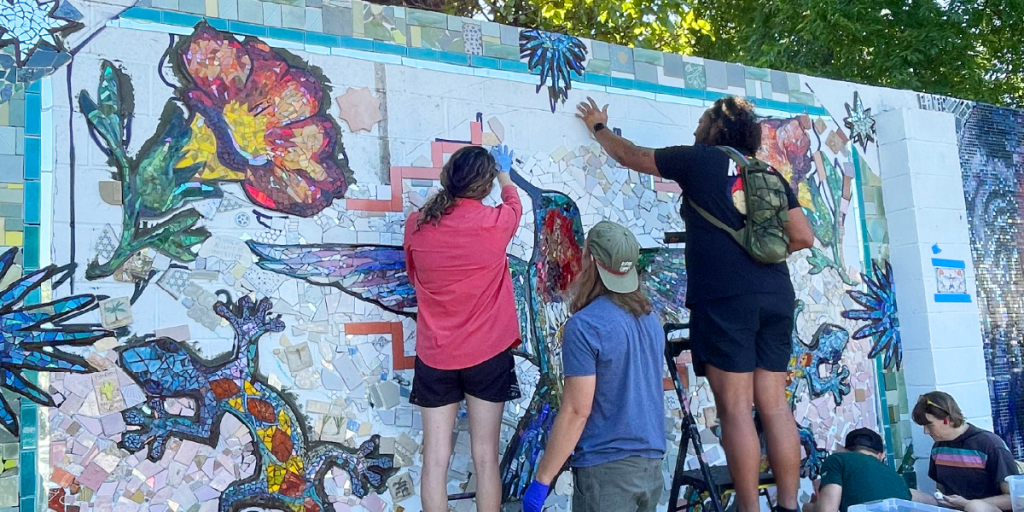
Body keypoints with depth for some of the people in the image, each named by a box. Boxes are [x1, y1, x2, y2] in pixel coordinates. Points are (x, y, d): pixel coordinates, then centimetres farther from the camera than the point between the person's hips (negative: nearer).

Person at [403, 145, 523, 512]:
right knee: (485, 456, 8)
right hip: (487, 354, -2)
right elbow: (514, 203, 15)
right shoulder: (495, 223, -11)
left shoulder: (417, 224, -4)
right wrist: (504, 172, 34)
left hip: (434, 356, 2)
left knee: (435, 458, 7)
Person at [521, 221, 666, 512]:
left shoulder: (584, 326, -18)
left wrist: (541, 480, -12)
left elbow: (576, 411, -18)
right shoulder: (650, 319, 5)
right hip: (651, 463, 7)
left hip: (606, 468, -7)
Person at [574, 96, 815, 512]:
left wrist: (598, 126, 36)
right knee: (774, 404, 6)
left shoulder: (699, 160, 7)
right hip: (775, 295, 5)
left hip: (724, 297, -5)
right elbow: (803, 236, 13)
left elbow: (629, 156, 19)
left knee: (735, 407, -4)